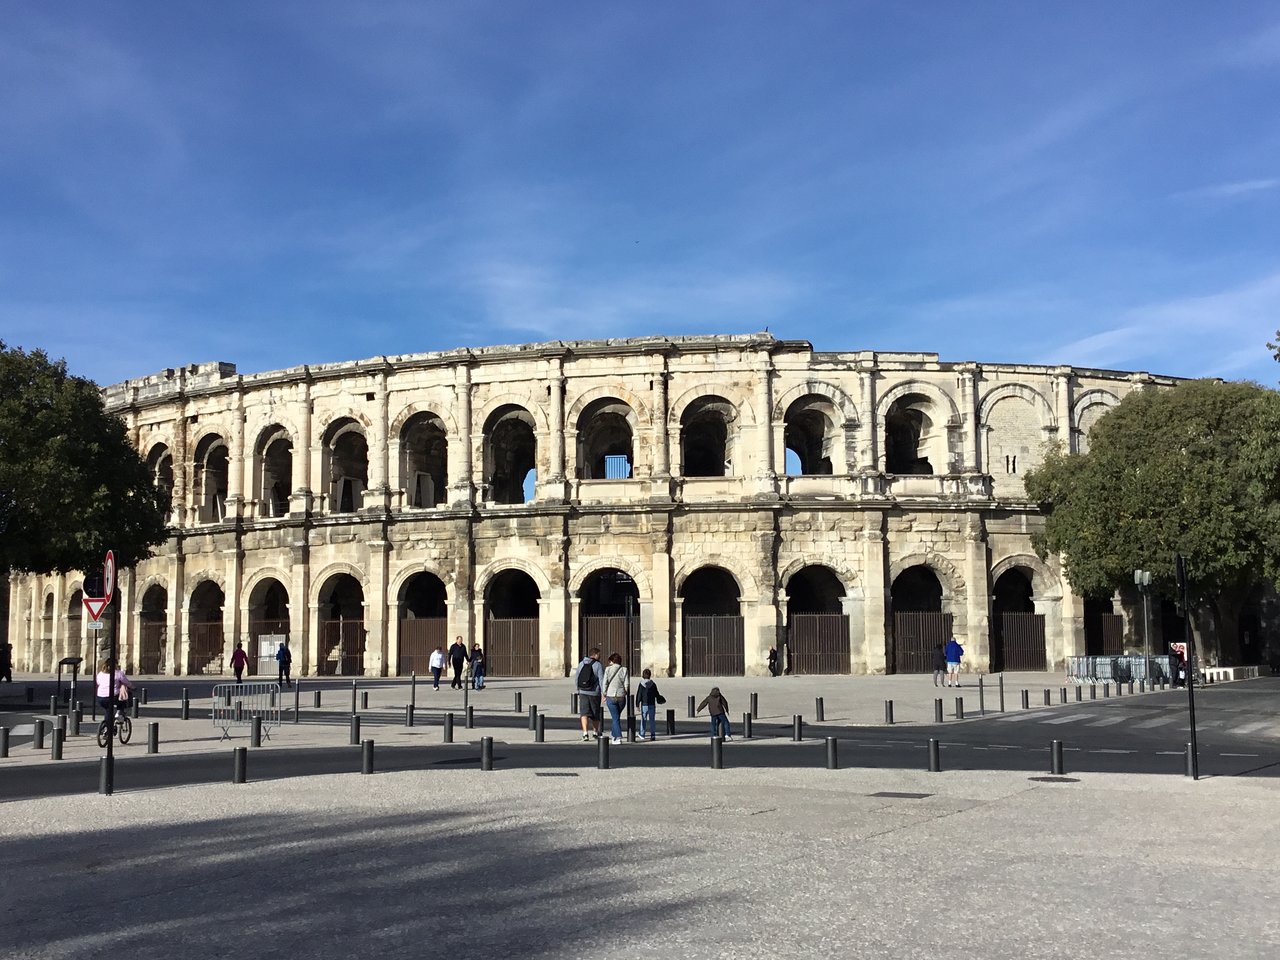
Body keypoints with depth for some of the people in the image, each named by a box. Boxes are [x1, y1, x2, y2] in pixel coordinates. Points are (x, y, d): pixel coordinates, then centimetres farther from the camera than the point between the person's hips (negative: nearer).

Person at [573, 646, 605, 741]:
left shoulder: (581, 664, 7)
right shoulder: (598, 665, -8)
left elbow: (576, 678, 13)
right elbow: (602, 680, -14)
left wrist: (577, 690, 24)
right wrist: (603, 693, -12)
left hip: (583, 692, 3)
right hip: (594, 693, -3)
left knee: (584, 713, -1)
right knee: (595, 713, 13)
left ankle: (585, 732, -18)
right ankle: (596, 732, 28)